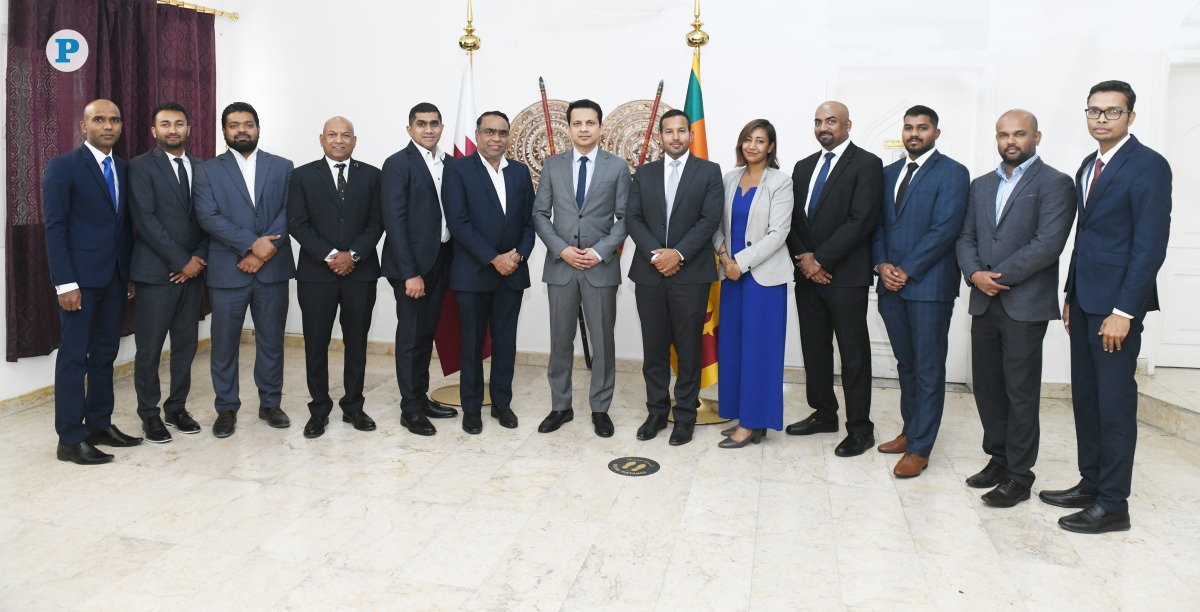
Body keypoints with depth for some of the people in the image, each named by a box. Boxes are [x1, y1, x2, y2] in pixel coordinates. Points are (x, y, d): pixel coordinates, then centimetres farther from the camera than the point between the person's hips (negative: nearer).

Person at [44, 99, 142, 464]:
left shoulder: (123, 169, 12)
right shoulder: (63, 167, -6)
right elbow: (54, 228, -10)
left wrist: (130, 274, 9)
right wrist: (65, 283, -16)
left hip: (115, 278, 6)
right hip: (80, 277, -6)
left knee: (105, 354, 11)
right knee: (74, 357, 0)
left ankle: (100, 425, 22)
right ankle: (70, 439, 7)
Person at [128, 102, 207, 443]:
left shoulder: (201, 168, 12)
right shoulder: (141, 167, -3)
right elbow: (145, 220, -12)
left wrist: (199, 258, -6)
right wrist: (181, 261, -14)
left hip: (192, 270, 5)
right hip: (156, 271, -4)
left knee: (186, 344, 10)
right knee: (149, 348, 3)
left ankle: (177, 407, 23)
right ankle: (149, 413, 17)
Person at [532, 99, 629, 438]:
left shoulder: (618, 166, 3)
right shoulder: (552, 166, 7)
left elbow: (624, 217, 0)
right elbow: (540, 214, 4)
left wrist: (600, 252, -12)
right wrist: (562, 249, -10)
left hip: (602, 266, -1)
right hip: (560, 264, 1)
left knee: (602, 341, 5)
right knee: (560, 340, 8)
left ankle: (600, 408, 18)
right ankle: (560, 406, 20)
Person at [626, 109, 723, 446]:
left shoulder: (709, 171, 4)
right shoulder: (644, 173, 12)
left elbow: (710, 219, -6)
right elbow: (633, 219, 4)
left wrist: (678, 253, -15)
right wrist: (655, 254, -11)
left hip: (691, 273, -2)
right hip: (650, 273, 3)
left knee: (689, 348, 4)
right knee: (653, 348, 8)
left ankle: (685, 415, 15)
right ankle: (656, 412, 19)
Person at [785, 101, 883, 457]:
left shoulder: (866, 164, -5)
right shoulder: (803, 167, 15)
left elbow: (861, 221, -14)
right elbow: (793, 219, 11)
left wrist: (820, 259, -15)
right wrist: (803, 258, -6)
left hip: (846, 276, -6)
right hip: (808, 275, 6)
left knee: (853, 353, 1)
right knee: (814, 348, 12)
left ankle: (860, 428, 10)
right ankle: (823, 414, 27)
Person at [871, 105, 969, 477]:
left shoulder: (952, 173, -4)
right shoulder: (889, 173, 15)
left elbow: (944, 230, -13)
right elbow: (879, 223, 13)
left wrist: (907, 271, -14)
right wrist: (881, 265, -3)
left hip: (928, 284, -6)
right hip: (891, 284, 6)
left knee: (928, 369, 1)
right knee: (906, 364, 15)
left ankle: (919, 448, 6)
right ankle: (911, 431, 27)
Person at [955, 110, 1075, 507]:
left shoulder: (1054, 184, -4)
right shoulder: (981, 186, 16)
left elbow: (1048, 243, -15)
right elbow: (966, 238, 11)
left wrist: (1000, 276, -15)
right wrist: (974, 274, -7)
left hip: (1025, 305, -6)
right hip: (984, 303, 6)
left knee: (1021, 392, 1)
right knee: (986, 386, 12)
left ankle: (1019, 476, 12)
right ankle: (998, 459, 27)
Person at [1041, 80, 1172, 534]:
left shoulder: (1148, 166, -10)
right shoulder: (1089, 166, 15)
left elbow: (1150, 245, -15)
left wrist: (1123, 311, -19)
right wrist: (1070, 296, 14)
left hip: (1116, 303, -8)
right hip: (1084, 299, 8)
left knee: (1115, 402, -1)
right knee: (1085, 396, 13)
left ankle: (1113, 504, 9)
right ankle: (1090, 484, 24)